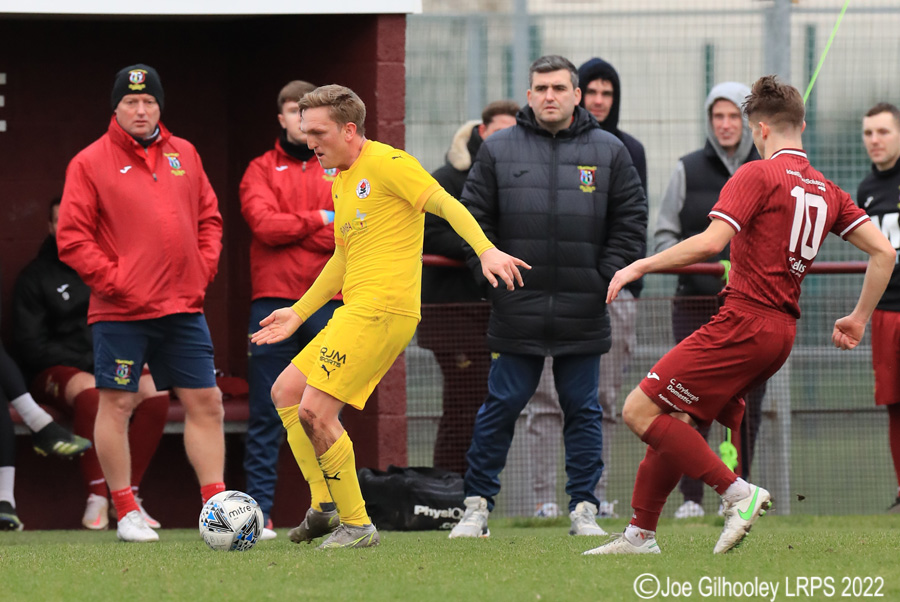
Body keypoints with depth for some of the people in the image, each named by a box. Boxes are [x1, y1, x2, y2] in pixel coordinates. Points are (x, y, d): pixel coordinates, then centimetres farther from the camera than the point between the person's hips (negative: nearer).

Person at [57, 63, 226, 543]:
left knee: (206, 403, 3)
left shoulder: (184, 155, 13)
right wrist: (112, 279, -13)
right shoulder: (90, 162, -3)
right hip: (120, 311, -5)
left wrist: (204, 268, 4)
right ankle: (126, 514, 7)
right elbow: (72, 237, -7)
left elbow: (209, 217, 19)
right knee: (117, 404, 0)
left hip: (184, 306, 5)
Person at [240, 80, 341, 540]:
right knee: (266, 415, -3)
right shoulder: (262, 170, 9)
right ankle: (258, 510, -3)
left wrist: (290, 231, -7)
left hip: (328, 302, 1)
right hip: (273, 300, -1)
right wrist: (319, 220, -5)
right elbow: (264, 223, -8)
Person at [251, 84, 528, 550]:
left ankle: (356, 525, -6)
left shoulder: (385, 163, -7)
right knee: (285, 392, 12)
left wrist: (487, 251, -30)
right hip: (356, 311, 10)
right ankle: (325, 509, 12)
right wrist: (298, 313, 30)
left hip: (383, 309, -10)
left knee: (314, 410, -14)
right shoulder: (340, 182, 21)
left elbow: (445, 204, -15)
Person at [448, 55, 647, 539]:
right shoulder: (498, 150, 5)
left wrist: (606, 277, -1)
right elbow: (473, 218, 8)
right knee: (501, 407, 1)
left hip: (584, 314, 1)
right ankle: (477, 507, 8)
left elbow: (631, 218, 8)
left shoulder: (608, 151, 5)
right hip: (517, 311, -1)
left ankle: (583, 508, 11)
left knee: (583, 409, 5)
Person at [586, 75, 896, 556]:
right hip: (781, 330, 9)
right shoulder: (827, 191, 15)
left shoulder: (757, 175, -7)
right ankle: (640, 535, 17)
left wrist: (639, 267, -10)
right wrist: (859, 318, 22)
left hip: (743, 324, -9)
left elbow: (710, 242, -19)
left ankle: (738, 493, -11)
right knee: (671, 422, 17)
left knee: (640, 412, -7)